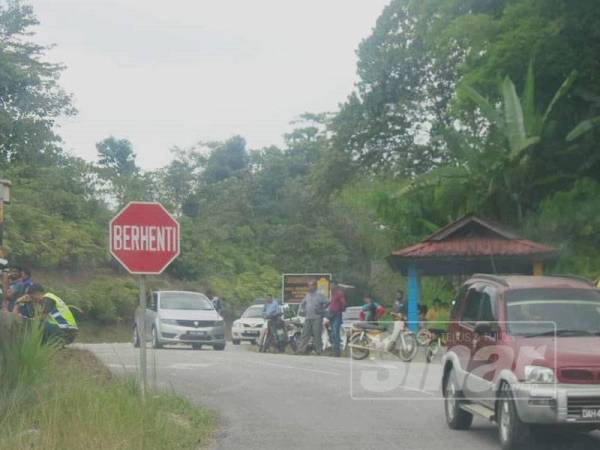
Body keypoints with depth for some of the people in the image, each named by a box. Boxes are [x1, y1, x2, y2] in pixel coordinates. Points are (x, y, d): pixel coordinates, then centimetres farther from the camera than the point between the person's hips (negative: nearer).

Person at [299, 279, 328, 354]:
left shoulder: (319, 295, -3)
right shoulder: (307, 295, 17)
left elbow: (326, 303, -7)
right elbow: (302, 303, 31)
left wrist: (321, 310, -12)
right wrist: (301, 310, 15)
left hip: (317, 318, -6)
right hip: (308, 318, 6)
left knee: (317, 335, -6)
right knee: (305, 334, 5)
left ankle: (318, 350, -2)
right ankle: (302, 349, 9)